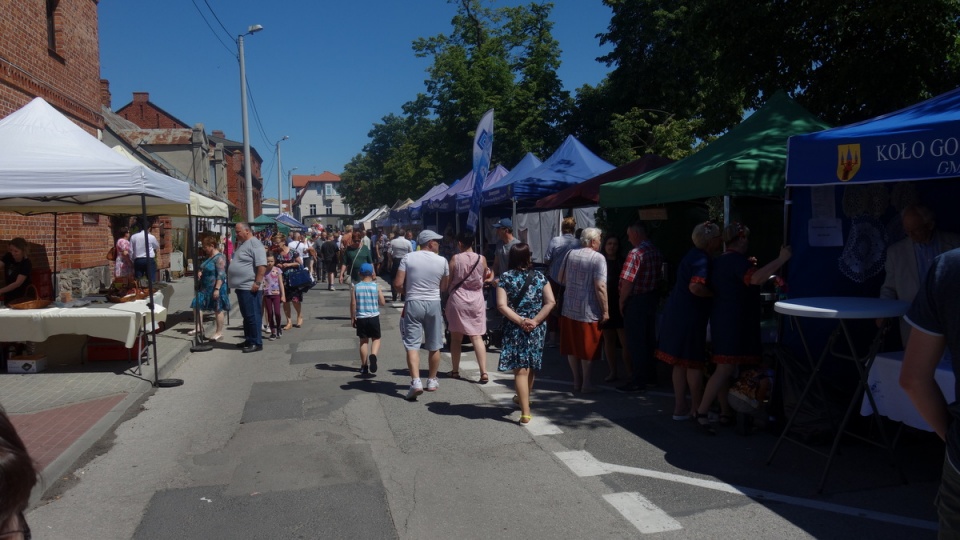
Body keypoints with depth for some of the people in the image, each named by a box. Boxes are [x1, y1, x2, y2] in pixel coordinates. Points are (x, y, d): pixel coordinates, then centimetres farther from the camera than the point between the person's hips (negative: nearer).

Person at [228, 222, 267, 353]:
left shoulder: (254, 244, -14)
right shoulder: (242, 244, 19)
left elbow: (262, 265, -22)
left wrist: (258, 282, -25)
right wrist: (233, 280, 25)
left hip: (249, 287, -10)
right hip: (241, 287, 10)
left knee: (252, 315, -6)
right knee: (246, 315, 16)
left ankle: (256, 342, -1)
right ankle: (249, 340, 24)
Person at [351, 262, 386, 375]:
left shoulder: (356, 286, -4)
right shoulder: (376, 286, -5)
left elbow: (353, 304, -5)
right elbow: (383, 302, -2)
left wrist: (352, 318, 4)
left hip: (360, 318, 1)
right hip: (374, 317, -1)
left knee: (363, 341, 11)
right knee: (376, 339, 12)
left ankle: (364, 366, 14)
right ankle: (373, 355, -16)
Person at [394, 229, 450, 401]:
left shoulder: (408, 258, -4)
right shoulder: (442, 261, -2)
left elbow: (398, 284, -8)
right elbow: (444, 287, 7)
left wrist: (408, 292, 11)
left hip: (413, 303, -1)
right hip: (433, 304, 1)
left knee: (412, 345, -2)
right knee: (434, 346, 14)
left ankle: (416, 381, -16)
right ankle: (432, 381, 25)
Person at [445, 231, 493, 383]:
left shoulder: (455, 259, -7)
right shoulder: (481, 259, -2)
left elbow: (448, 281, -3)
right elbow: (484, 279, 10)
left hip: (457, 299, -1)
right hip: (476, 300, 1)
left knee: (456, 337, 12)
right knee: (477, 337, 1)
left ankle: (455, 371, 22)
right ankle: (483, 372, -9)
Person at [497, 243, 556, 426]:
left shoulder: (505, 277, -4)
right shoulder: (539, 276, 2)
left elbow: (502, 305, -14)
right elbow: (550, 302, -7)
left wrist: (520, 321, -13)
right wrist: (535, 321, -9)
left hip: (515, 328, -3)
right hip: (536, 329, 3)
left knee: (520, 369, -1)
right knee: (531, 366, 21)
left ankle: (525, 412, -7)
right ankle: (523, 398, 42)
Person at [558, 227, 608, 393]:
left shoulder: (571, 254, 4)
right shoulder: (598, 258, -13)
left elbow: (561, 279, 12)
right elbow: (600, 287, -19)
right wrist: (605, 311, -13)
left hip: (569, 308, 5)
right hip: (588, 311, -5)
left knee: (571, 347, 13)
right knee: (587, 348, 7)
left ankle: (577, 381, 22)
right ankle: (586, 383, 13)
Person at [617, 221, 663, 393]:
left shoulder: (636, 253, -19)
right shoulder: (657, 252, 7)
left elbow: (628, 282, -22)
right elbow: (659, 278, 12)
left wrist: (621, 302, -11)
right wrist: (656, 297, 19)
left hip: (636, 301, -9)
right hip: (653, 299, 9)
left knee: (635, 342, -1)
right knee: (650, 340, 17)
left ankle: (638, 381, 3)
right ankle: (651, 376, 27)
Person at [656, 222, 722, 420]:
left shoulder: (694, 255, 14)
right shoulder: (701, 260, -16)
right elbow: (696, 287, -31)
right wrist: (714, 294, -14)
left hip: (678, 313, 9)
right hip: (690, 316, -9)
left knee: (681, 363, 12)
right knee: (695, 363, 2)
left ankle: (680, 407, 19)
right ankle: (697, 409, 13)